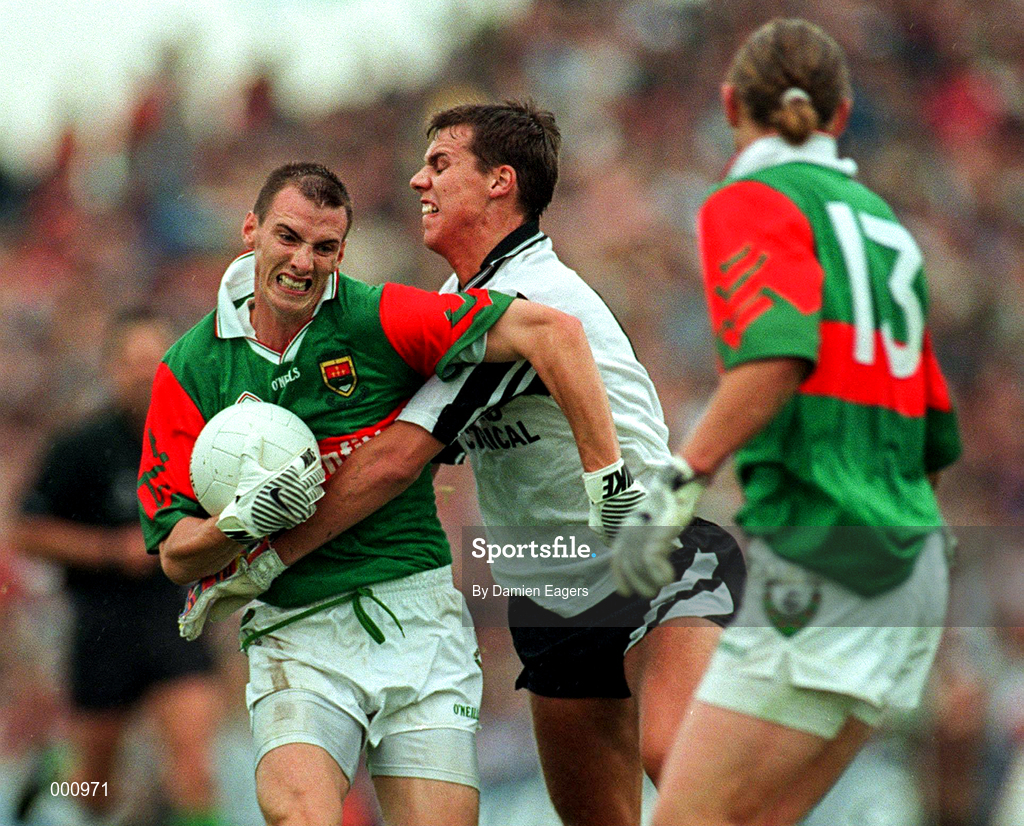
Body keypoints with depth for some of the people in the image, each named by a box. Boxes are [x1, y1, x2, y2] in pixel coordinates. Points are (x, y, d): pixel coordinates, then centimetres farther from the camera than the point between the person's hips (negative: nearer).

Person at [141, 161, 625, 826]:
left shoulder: (380, 319, -5)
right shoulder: (189, 371, 2)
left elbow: (551, 331, -10)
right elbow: (178, 556, 4)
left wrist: (609, 477, -16)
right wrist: (244, 519, -18)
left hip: (418, 621, 0)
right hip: (294, 636, 0)